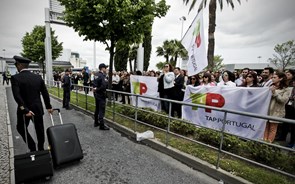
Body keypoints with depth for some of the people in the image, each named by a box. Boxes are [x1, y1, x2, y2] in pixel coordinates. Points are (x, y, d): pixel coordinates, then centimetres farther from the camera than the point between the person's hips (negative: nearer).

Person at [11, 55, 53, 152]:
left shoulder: (15, 78, -12)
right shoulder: (38, 77, -1)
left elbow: (17, 96, -23)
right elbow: (45, 93, 1)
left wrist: (25, 109, -22)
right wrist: (48, 106, 8)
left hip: (24, 110, -3)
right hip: (38, 109, 4)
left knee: (21, 128, 19)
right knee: (40, 129, 14)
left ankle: (32, 148, 15)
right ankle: (41, 148, 29)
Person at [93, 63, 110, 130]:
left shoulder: (97, 75, 8)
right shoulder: (103, 76, -19)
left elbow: (94, 83, 13)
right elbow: (104, 85, -32)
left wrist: (95, 89, -1)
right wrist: (97, 89, -18)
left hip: (96, 94, 9)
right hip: (101, 95, -9)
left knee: (97, 109, 18)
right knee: (101, 110, -4)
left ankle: (96, 122, 30)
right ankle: (102, 125, 1)